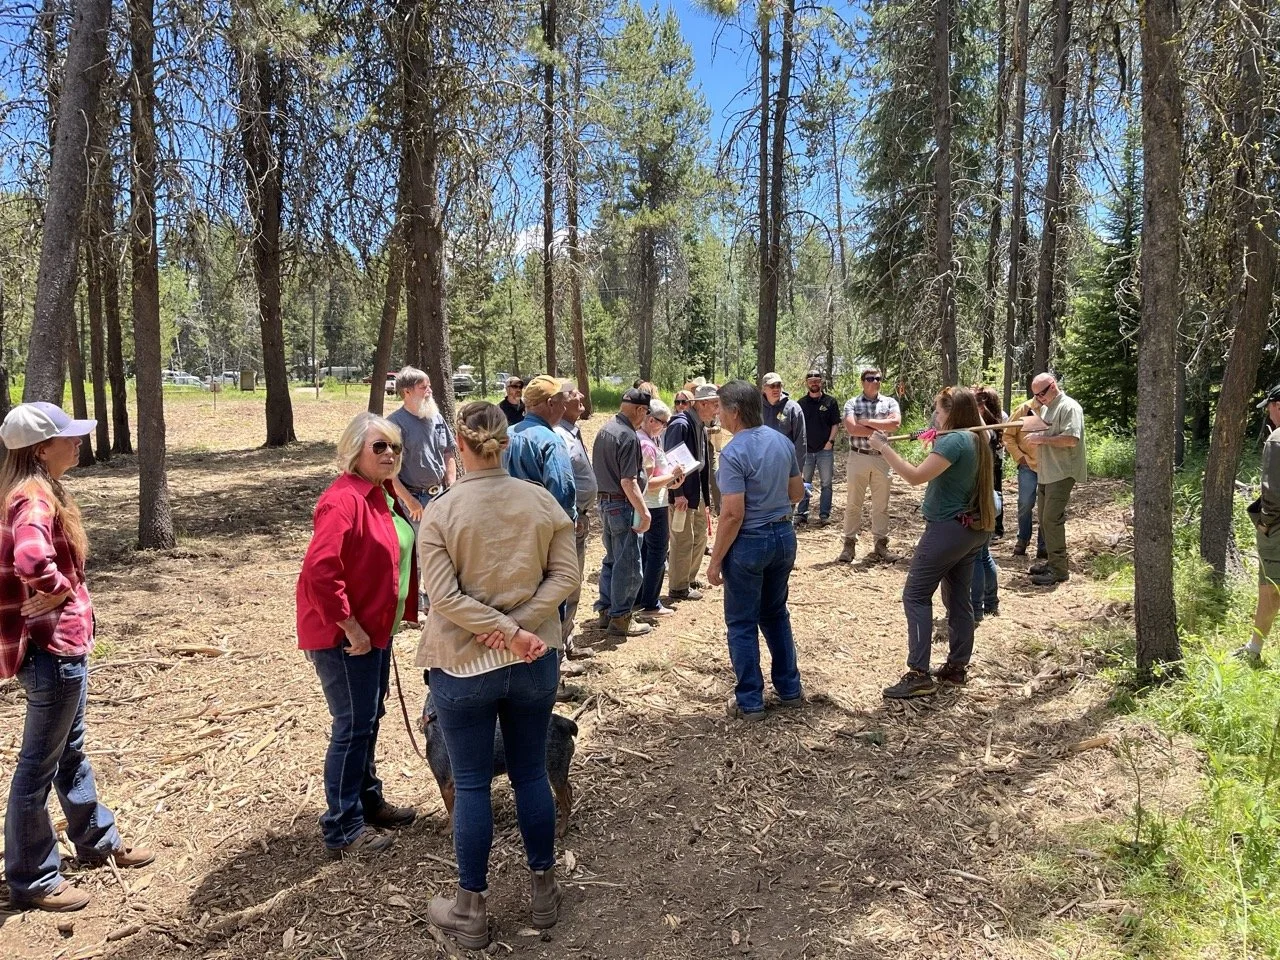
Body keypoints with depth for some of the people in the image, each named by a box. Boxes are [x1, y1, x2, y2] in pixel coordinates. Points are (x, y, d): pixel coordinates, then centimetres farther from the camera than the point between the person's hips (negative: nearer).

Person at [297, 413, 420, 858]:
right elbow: (319, 571, -29)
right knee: (353, 726, -1)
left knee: (369, 717, 20)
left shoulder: (382, 495, 9)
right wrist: (350, 628, -25)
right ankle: (343, 831, 12)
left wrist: (404, 612, 14)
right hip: (344, 635, -10)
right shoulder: (343, 500, -22)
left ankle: (368, 800, 37)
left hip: (375, 628, 10)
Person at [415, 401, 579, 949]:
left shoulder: (441, 512, -12)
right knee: (531, 774, 17)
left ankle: (471, 911, 24)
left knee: (471, 785, 10)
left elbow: (445, 597, -18)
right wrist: (520, 627, -11)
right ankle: (544, 891, 32)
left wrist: (508, 630, -16)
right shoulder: (542, 501, -4)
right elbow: (565, 576, -6)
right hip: (534, 662, 3)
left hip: (463, 666, -3)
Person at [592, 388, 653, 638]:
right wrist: (644, 512, -20)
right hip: (623, 505, -9)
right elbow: (628, 482, -23)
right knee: (628, 565, 1)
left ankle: (605, 611, 26)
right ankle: (620, 619, 7)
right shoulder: (628, 437, -19)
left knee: (611, 559, 19)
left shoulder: (604, 430, 8)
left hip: (605, 502, 9)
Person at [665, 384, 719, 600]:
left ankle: (689, 579, 33)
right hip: (682, 493, -9)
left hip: (698, 491, 10)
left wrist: (705, 493, 11)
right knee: (683, 541, 0)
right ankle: (678, 588, 13)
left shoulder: (701, 426, 9)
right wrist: (678, 494, -23)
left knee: (700, 537, 19)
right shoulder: (681, 425, -19)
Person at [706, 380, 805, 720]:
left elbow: (733, 514, -22)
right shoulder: (783, 441, 3)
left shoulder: (734, 453, -20)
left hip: (750, 542, -7)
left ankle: (750, 701, 15)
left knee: (742, 623, 7)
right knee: (776, 614, 22)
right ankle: (790, 689, 29)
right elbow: (797, 492, 12)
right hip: (784, 535, 7)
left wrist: (716, 559, -14)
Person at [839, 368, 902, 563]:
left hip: (882, 458, 2)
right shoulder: (852, 403, 1)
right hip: (858, 457, -1)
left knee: (881, 504, 8)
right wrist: (880, 429, -13)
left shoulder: (890, 402, 6)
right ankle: (849, 544, 8)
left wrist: (868, 422, -12)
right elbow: (852, 428, -15)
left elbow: (896, 423, -12)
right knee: (853, 503, 3)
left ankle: (881, 543, 16)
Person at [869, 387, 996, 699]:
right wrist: (935, 441, 10)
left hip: (948, 529, -10)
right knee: (958, 598, 15)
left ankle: (919, 675, -10)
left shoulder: (954, 440, -19)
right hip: (972, 528, 10)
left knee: (916, 596, -6)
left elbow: (916, 476, -26)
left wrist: (883, 447, -21)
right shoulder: (977, 440, 10)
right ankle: (957, 666, 22)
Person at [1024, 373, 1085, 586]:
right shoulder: (1046, 408, 17)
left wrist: (1041, 439, -20)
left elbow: (1071, 439, -22)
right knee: (1045, 520, 12)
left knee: (1052, 520, -11)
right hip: (1045, 473, 9)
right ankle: (1052, 561, 22)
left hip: (1061, 474, -9)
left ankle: (1059, 570, -5)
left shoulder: (1069, 407, -12)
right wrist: (1034, 440, 9)